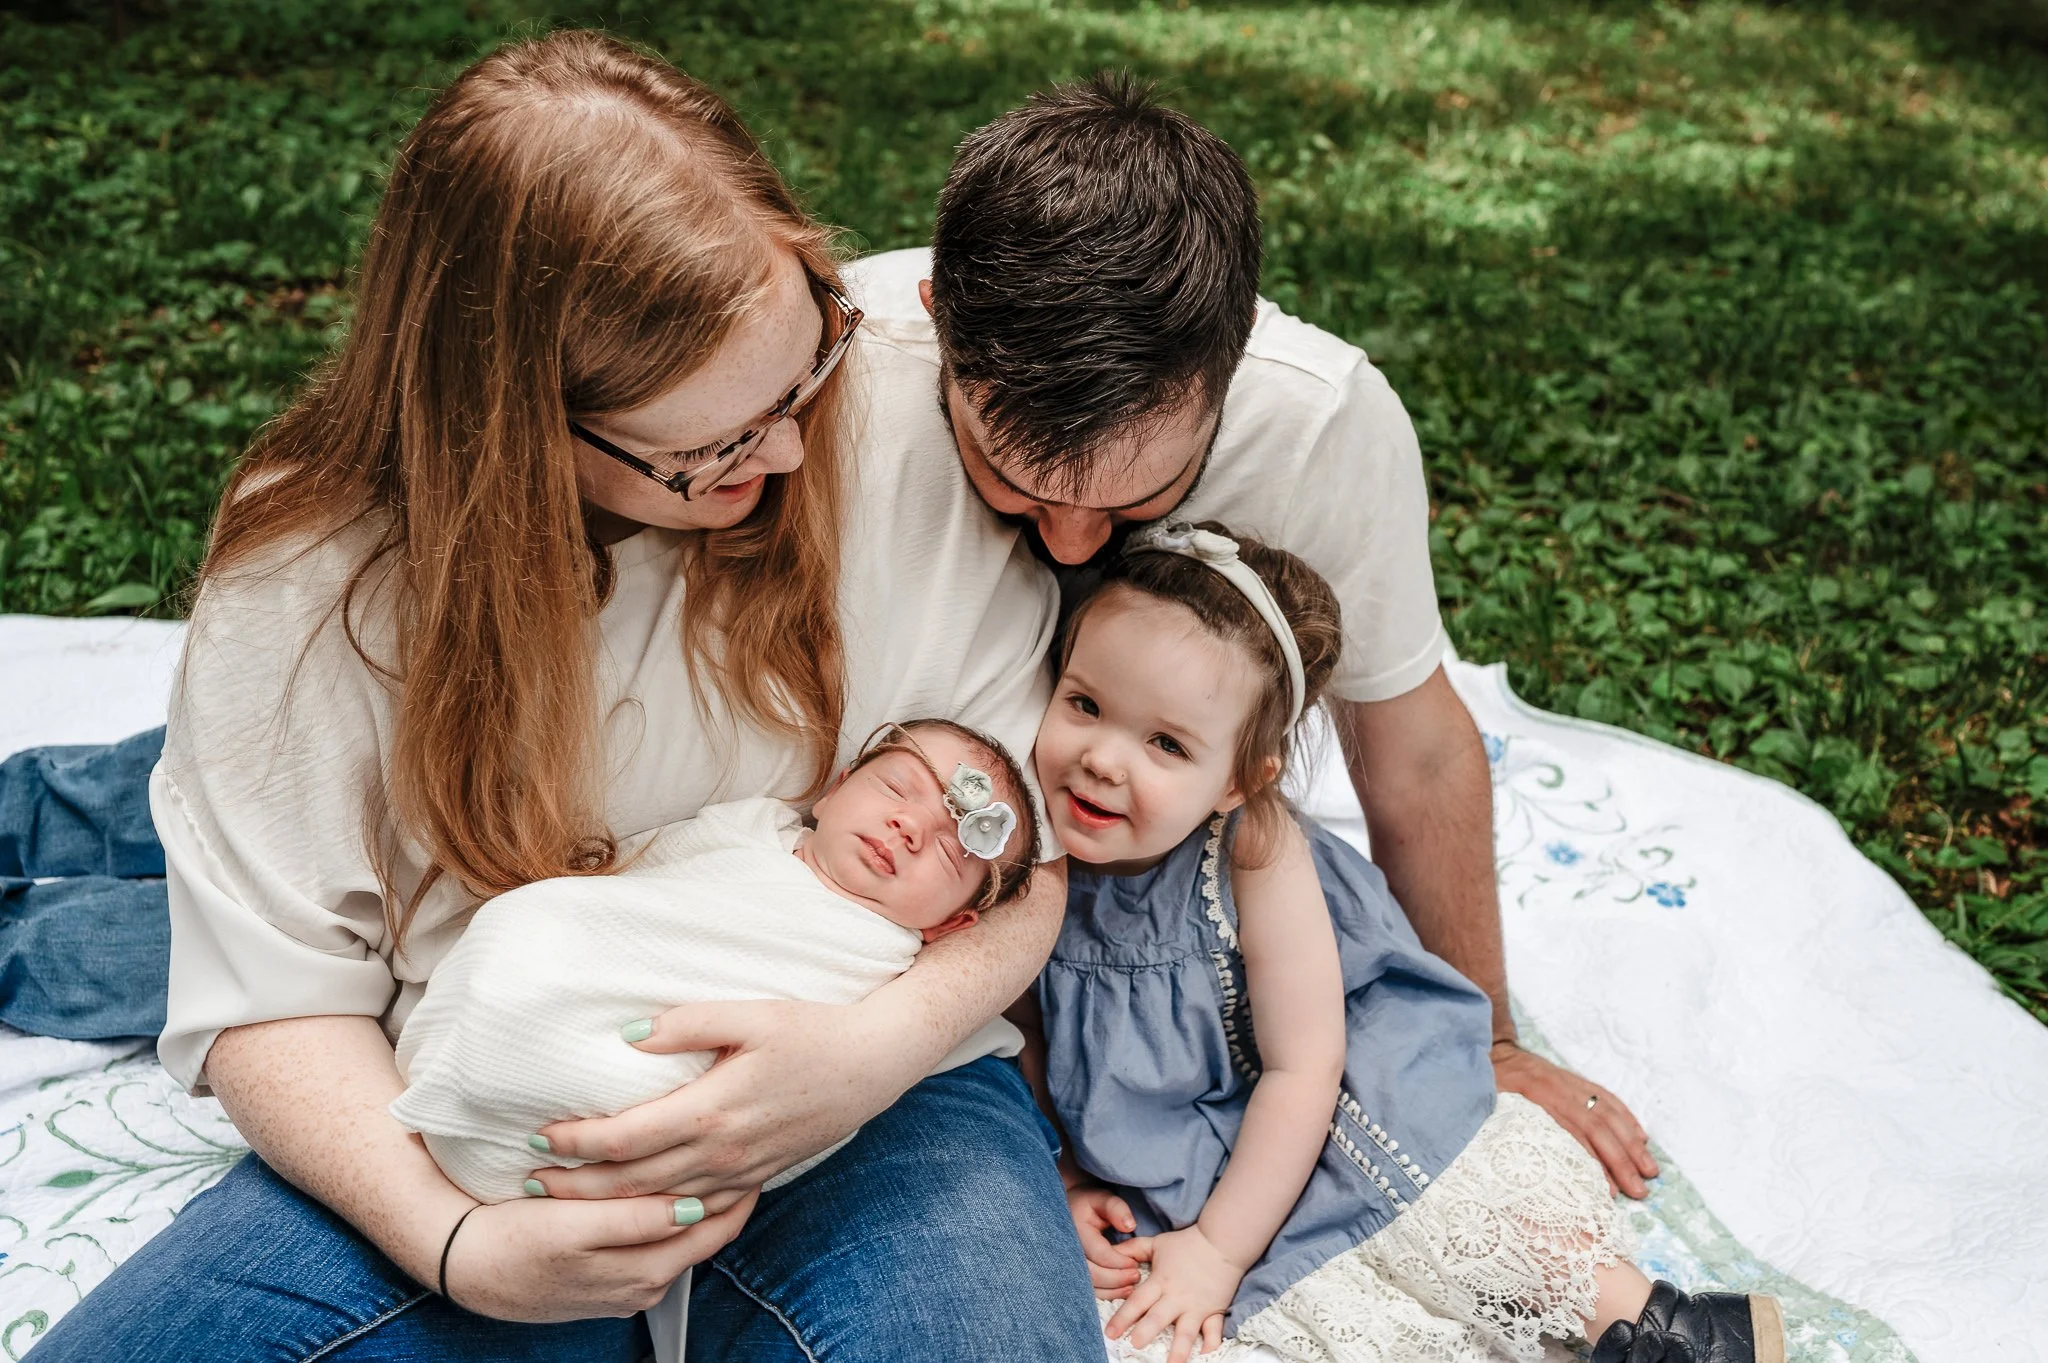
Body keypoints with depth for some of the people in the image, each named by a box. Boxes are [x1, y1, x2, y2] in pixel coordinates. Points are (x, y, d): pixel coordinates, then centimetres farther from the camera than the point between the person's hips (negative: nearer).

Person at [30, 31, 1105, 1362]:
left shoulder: (900, 450, -10)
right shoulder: (309, 574, -9)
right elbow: (274, 984, -4)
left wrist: (877, 1046, -24)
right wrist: (455, 1243, -20)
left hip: (860, 1103, -1)